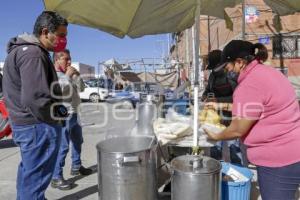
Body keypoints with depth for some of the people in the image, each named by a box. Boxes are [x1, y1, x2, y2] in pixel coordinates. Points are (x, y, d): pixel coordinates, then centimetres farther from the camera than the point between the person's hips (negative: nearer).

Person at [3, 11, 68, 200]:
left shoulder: (23, 49, 15)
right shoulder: (33, 54, -18)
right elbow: (36, 99, -27)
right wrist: (59, 114, -10)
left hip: (26, 124, 10)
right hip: (38, 127, -10)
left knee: (28, 174, 23)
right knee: (34, 180, -1)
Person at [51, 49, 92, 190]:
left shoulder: (69, 75, 14)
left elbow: (81, 88, 15)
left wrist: (77, 76, 1)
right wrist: (67, 76, -20)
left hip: (74, 114, 9)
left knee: (78, 141, 20)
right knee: (62, 147, -9)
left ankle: (76, 167, 36)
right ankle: (56, 178, -1)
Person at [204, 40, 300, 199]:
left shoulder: (249, 85, -24)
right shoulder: (266, 72, 7)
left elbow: (238, 130, -17)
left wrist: (216, 136, 1)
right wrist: (223, 106, 19)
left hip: (280, 158, -10)